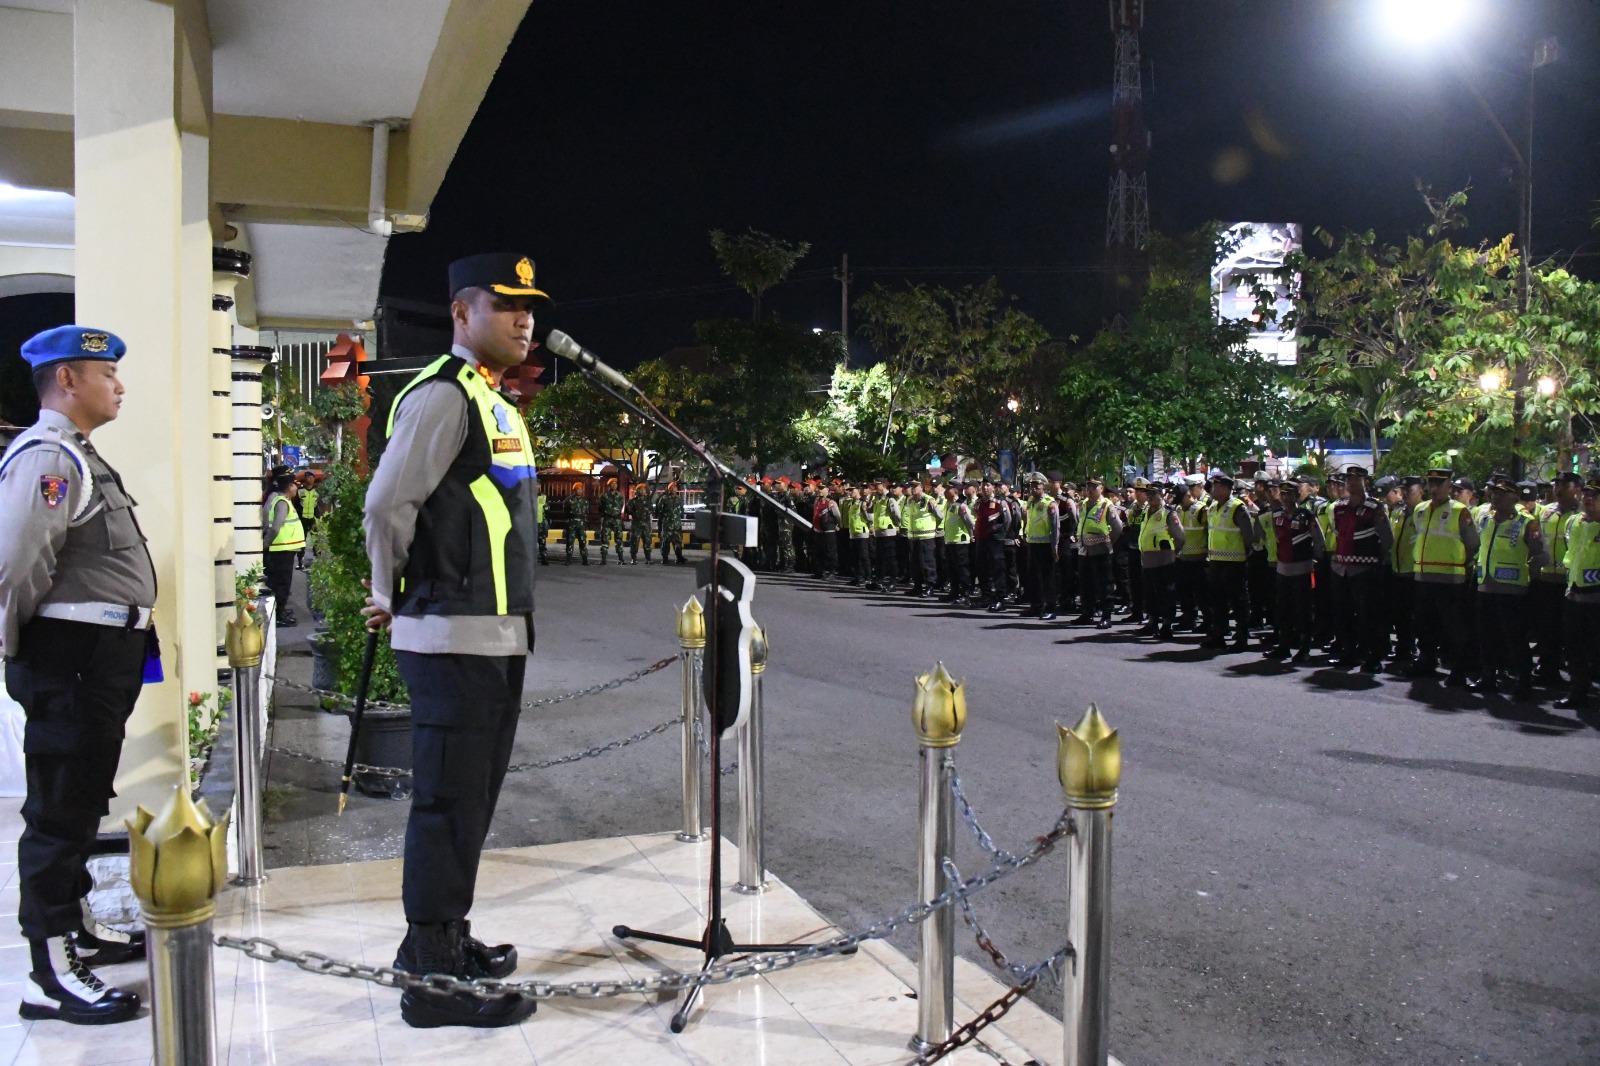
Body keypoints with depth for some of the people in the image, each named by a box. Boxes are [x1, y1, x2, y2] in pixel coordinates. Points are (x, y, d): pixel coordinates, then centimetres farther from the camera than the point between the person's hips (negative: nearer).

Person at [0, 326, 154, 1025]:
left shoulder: (79, 457, 17)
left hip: (102, 659, 11)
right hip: (71, 658, -11)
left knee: (81, 803, 21)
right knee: (60, 810, -4)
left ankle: (74, 927, 37)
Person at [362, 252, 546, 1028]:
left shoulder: (494, 403, 18)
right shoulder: (443, 397, -13)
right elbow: (387, 506, -18)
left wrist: (400, 600, 14)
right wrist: (393, 597, -3)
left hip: (498, 635, 9)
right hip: (455, 637, -9)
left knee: (470, 797, 18)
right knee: (449, 803, -2)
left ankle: (442, 940, 33)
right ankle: (433, 979, 9)